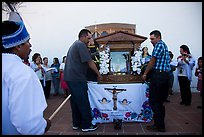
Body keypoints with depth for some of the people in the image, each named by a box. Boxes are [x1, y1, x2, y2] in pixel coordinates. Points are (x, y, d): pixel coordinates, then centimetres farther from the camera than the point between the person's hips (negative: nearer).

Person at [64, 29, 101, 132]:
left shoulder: (74, 45, 21)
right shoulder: (81, 45, -11)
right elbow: (90, 62, -12)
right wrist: (98, 74, -2)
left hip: (70, 77, 10)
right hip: (77, 78, -10)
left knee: (75, 101, 15)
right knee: (84, 103, -2)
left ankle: (76, 123, 24)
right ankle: (87, 125, 7)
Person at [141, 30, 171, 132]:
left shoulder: (159, 45, -7)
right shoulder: (164, 45, 22)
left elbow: (152, 61, -11)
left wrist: (145, 73, -5)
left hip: (158, 75, -10)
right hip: (165, 75, 10)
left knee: (154, 101, -5)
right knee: (160, 101, 15)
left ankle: (159, 126, 1)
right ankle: (160, 123, 24)